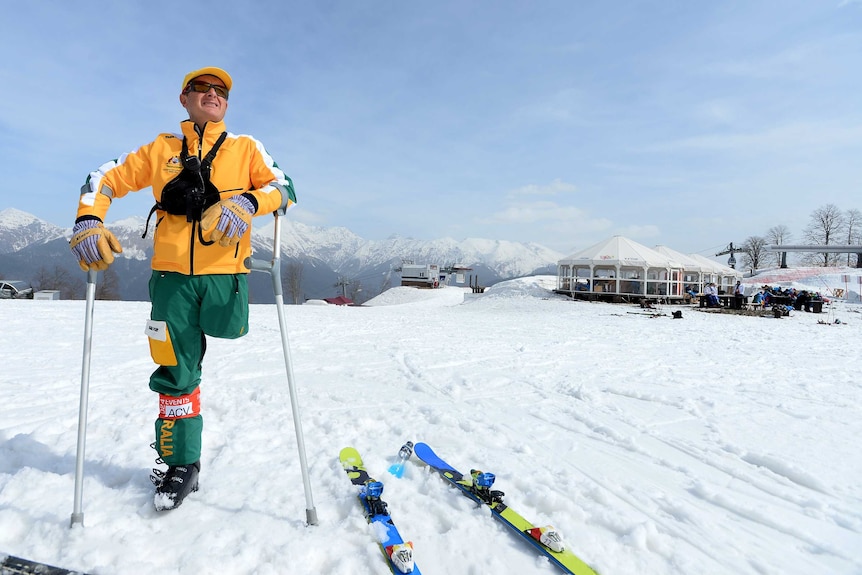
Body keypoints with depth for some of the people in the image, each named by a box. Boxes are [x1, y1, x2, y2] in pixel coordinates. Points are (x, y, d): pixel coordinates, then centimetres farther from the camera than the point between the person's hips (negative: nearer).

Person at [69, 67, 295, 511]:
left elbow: (284, 188, -1)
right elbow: (106, 179, 15)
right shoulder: (161, 149, 14)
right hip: (171, 275, 2)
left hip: (224, 274, -1)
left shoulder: (246, 148, 10)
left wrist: (247, 202, -21)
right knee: (175, 371, 6)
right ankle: (181, 464, 19)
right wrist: (89, 221, -4)